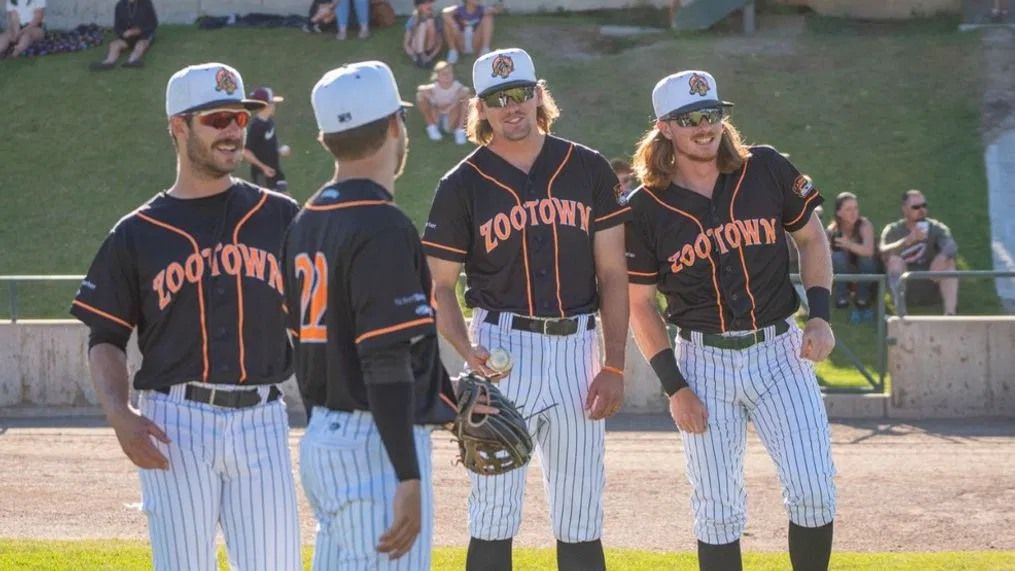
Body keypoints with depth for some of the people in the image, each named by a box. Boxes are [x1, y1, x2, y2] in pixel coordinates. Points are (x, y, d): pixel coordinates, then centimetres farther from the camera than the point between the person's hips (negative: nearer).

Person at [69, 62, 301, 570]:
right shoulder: (137, 234, 6)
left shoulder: (282, 218, 10)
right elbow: (106, 339, 7)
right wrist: (119, 415, -9)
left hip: (260, 421, 2)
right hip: (175, 425, -1)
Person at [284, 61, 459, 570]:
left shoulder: (306, 222, 12)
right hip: (376, 446, -9)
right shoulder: (382, 228, -15)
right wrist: (410, 478, -23)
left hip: (320, 439, 9)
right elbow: (387, 364, -21)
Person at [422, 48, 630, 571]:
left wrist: (613, 366, 0)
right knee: (494, 510, -3)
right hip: (503, 346, -2)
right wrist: (467, 351, -16)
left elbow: (612, 273, 7)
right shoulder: (463, 185, 1)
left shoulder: (588, 170, 6)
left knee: (580, 516, 7)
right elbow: (439, 285, 3)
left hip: (576, 350, 2)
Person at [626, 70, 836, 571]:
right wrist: (674, 388, -5)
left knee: (814, 492, -8)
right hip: (703, 361, -1)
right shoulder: (646, 208, -5)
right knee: (717, 510, 3)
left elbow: (812, 238, 11)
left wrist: (819, 315, -2)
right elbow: (640, 305, 1)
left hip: (779, 351, 1)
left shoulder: (766, 170, -2)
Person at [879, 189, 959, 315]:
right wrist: (908, 240, -38)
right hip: (905, 289, -1)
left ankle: (950, 313, -37)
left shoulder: (936, 228, 3)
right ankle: (901, 313, -45)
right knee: (895, 259, -26)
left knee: (948, 262, -22)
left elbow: (951, 246, -18)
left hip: (928, 289, 1)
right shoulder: (893, 231, 2)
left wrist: (941, 258, -43)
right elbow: (884, 252, -21)